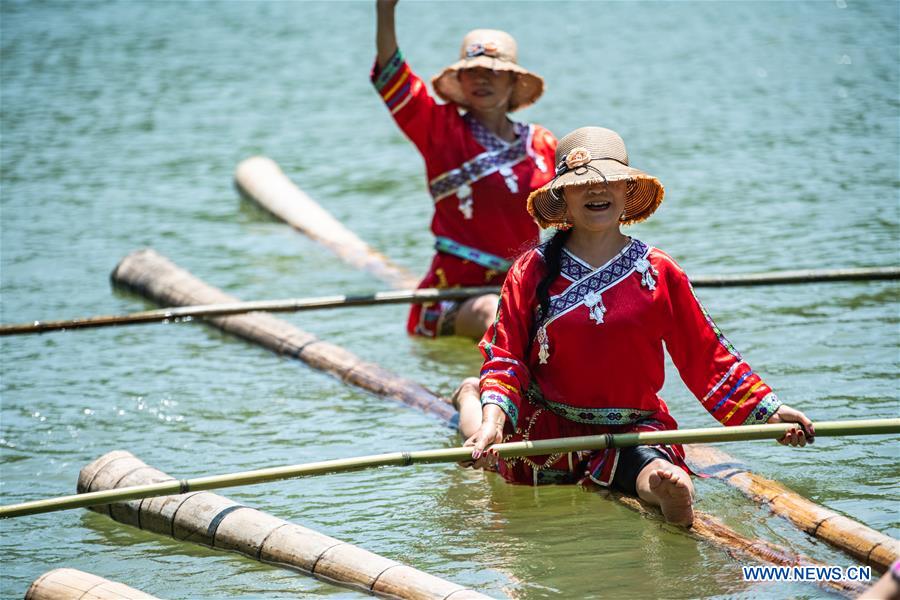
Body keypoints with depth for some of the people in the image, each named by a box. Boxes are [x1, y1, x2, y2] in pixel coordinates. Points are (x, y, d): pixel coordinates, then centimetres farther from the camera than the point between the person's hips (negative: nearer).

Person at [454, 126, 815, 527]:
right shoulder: (533, 270, 0)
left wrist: (769, 411, -1)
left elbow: (706, 355, 5)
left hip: (634, 429, -2)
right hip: (546, 426, 2)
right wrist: (492, 421, -19)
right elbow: (505, 356, -2)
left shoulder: (659, 273, 2)